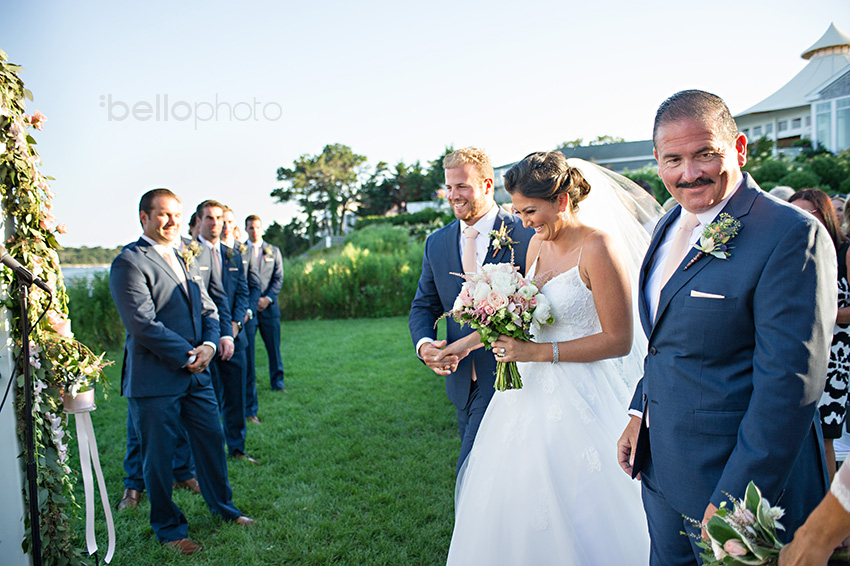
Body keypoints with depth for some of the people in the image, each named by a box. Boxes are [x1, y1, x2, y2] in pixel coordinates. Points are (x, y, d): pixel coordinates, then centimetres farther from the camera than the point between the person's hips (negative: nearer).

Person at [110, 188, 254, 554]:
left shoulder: (183, 260, 15)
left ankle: (222, 506, 35)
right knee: (159, 455, 7)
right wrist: (186, 356, -14)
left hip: (195, 373, 7)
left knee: (211, 440, 15)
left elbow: (207, 309, 14)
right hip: (154, 380, -7)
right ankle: (168, 528, 26)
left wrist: (209, 344, -5)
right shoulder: (129, 262, -11)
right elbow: (143, 323, -18)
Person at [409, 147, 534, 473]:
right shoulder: (436, 243, 7)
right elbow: (423, 306, 9)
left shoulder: (524, 237, -10)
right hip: (462, 381, 6)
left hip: (506, 376, -5)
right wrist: (424, 345, -12)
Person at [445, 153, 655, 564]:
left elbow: (619, 340, -18)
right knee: (513, 500, 16)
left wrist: (538, 353, -20)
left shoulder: (598, 248, -17)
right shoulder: (538, 244, 5)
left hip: (582, 395, -7)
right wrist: (464, 343, 7)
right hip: (534, 389, 8)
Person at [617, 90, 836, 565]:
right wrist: (640, 413, 11)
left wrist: (734, 502, -21)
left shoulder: (791, 235, -20)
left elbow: (787, 387, -23)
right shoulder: (671, 226, 6)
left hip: (737, 476, -7)